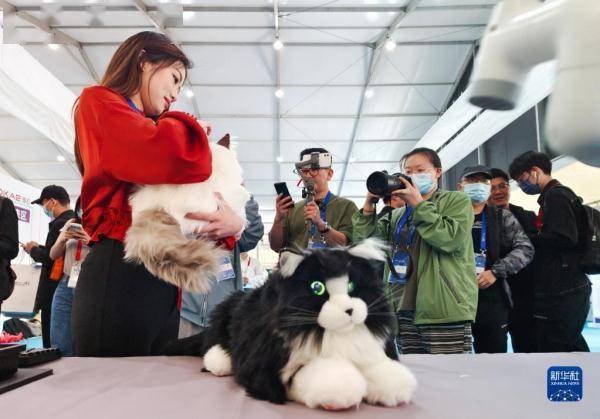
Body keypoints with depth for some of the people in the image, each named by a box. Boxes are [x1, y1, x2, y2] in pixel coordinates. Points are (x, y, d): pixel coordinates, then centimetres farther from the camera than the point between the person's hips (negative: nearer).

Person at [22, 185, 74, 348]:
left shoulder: (60, 223, -15)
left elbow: (48, 257, -20)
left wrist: (33, 249, -2)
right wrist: (39, 248, 12)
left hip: (54, 291, -9)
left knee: (52, 342, -3)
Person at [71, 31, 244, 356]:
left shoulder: (146, 128, 22)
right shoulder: (100, 103, -1)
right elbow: (180, 158, -21)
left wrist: (234, 223, -8)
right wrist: (188, 131, 3)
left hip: (165, 281, 9)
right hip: (120, 273, -8)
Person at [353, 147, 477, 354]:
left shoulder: (457, 201, 6)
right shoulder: (397, 214, 20)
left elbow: (451, 239, -13)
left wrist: (418, 203, -8)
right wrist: (369, 203, 1)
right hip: (405, 310, 5)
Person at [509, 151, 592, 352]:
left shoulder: (555, 195, -11)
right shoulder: (562, 194, 20)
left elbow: (565, 237, -21)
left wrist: (529, 240, -11)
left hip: (560, 292, -10)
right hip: (570, 289, 10)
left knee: (553, 349, -6)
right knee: (572, 347, 16)